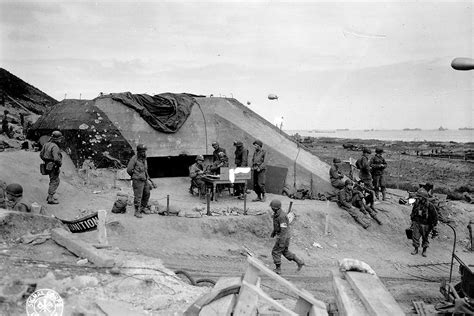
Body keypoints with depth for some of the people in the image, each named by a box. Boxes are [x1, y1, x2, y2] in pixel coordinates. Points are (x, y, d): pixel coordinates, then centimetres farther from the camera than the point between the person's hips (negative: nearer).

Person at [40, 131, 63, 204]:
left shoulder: (47, 144, 5)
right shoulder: (55, 147, -23)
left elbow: (41, 155, 13)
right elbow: (56, 159, -32)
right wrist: (60, 163, -13)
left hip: (48, 165, 9)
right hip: (54, 167, -9)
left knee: (57, 181, 21)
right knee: (54, 182, 2)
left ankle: (50, 196, 27)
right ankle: (50, 199, 7)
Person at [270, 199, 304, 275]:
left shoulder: (281, 216, -29)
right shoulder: (278, 212, 3)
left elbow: (284, 230, -28)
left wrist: (282, 242, -26)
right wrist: (274, 232, 30)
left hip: (284, 237, -10)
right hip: (282, 235, 10)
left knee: (275, 252, 2)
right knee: (285, 252, 20)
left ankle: (278, 269, 14)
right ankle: (299, 262, 26)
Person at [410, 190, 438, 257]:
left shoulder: (430, 206, -15)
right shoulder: (416, 204, -2)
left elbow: (435, 216, -6)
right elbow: (413, 213, 14)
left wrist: (433, 225, -6)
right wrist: (412, 221, 15)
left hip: (425, 224, -3)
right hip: (416, 223, 3)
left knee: (425, 238, 10)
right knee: (415, 237, 1)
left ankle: (424, 251, 24)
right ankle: (416, 249, 17)